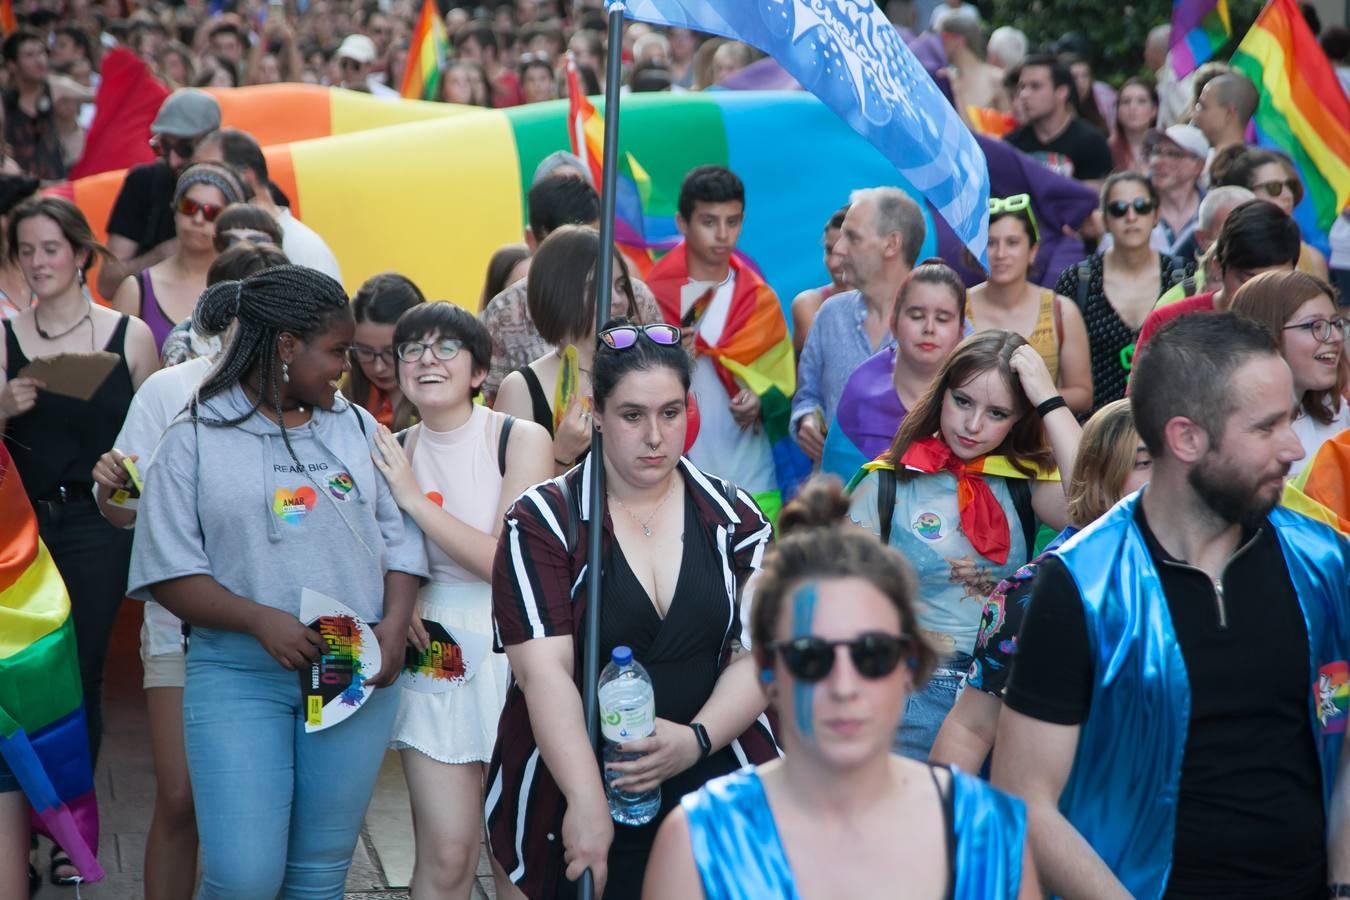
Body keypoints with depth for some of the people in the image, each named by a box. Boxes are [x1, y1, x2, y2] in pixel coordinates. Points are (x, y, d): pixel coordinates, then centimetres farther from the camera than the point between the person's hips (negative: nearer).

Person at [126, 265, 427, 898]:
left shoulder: (357, 429, 9)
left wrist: (395, 626, -8)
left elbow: (399, 539, 9)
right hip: (239, 676, -3)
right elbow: (168, 572, -6)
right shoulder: (196, 439, -2)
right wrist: (259, 620, -19)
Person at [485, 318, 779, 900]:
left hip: (712, 792, 2)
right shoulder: (543, 523, -4)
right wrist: (586, 802, -25)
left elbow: (759, 651, -1)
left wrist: (698, 738, -18)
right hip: (577, 808, -2)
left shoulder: (733, 517, 6)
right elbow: (545, 671, -14)